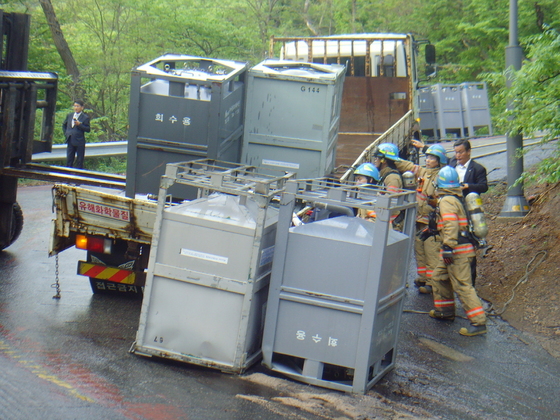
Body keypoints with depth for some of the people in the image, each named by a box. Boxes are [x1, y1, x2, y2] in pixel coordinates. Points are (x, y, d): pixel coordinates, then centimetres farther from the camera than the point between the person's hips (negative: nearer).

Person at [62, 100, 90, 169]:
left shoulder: (85, 117, -3)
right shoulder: (69, 115, 11)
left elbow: (88, 129, -8)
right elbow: (64, 125, 24)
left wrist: (79, 124, -20)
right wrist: (66, 134, 12)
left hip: (80, 142, -4)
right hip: (70, 141, 4)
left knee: (79, 160, 1)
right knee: (69, 160, 7)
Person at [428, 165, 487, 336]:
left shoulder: (446, 201, -13)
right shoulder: (456, 199, 16)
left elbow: (451, 224, -24)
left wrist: (448, 247, -27)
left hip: (457, 250, -10)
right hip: (462, 246, 10)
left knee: (462, 285, -10)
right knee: (438, 276, 23)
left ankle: (478, 322, -12)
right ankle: (445, 310, 33)